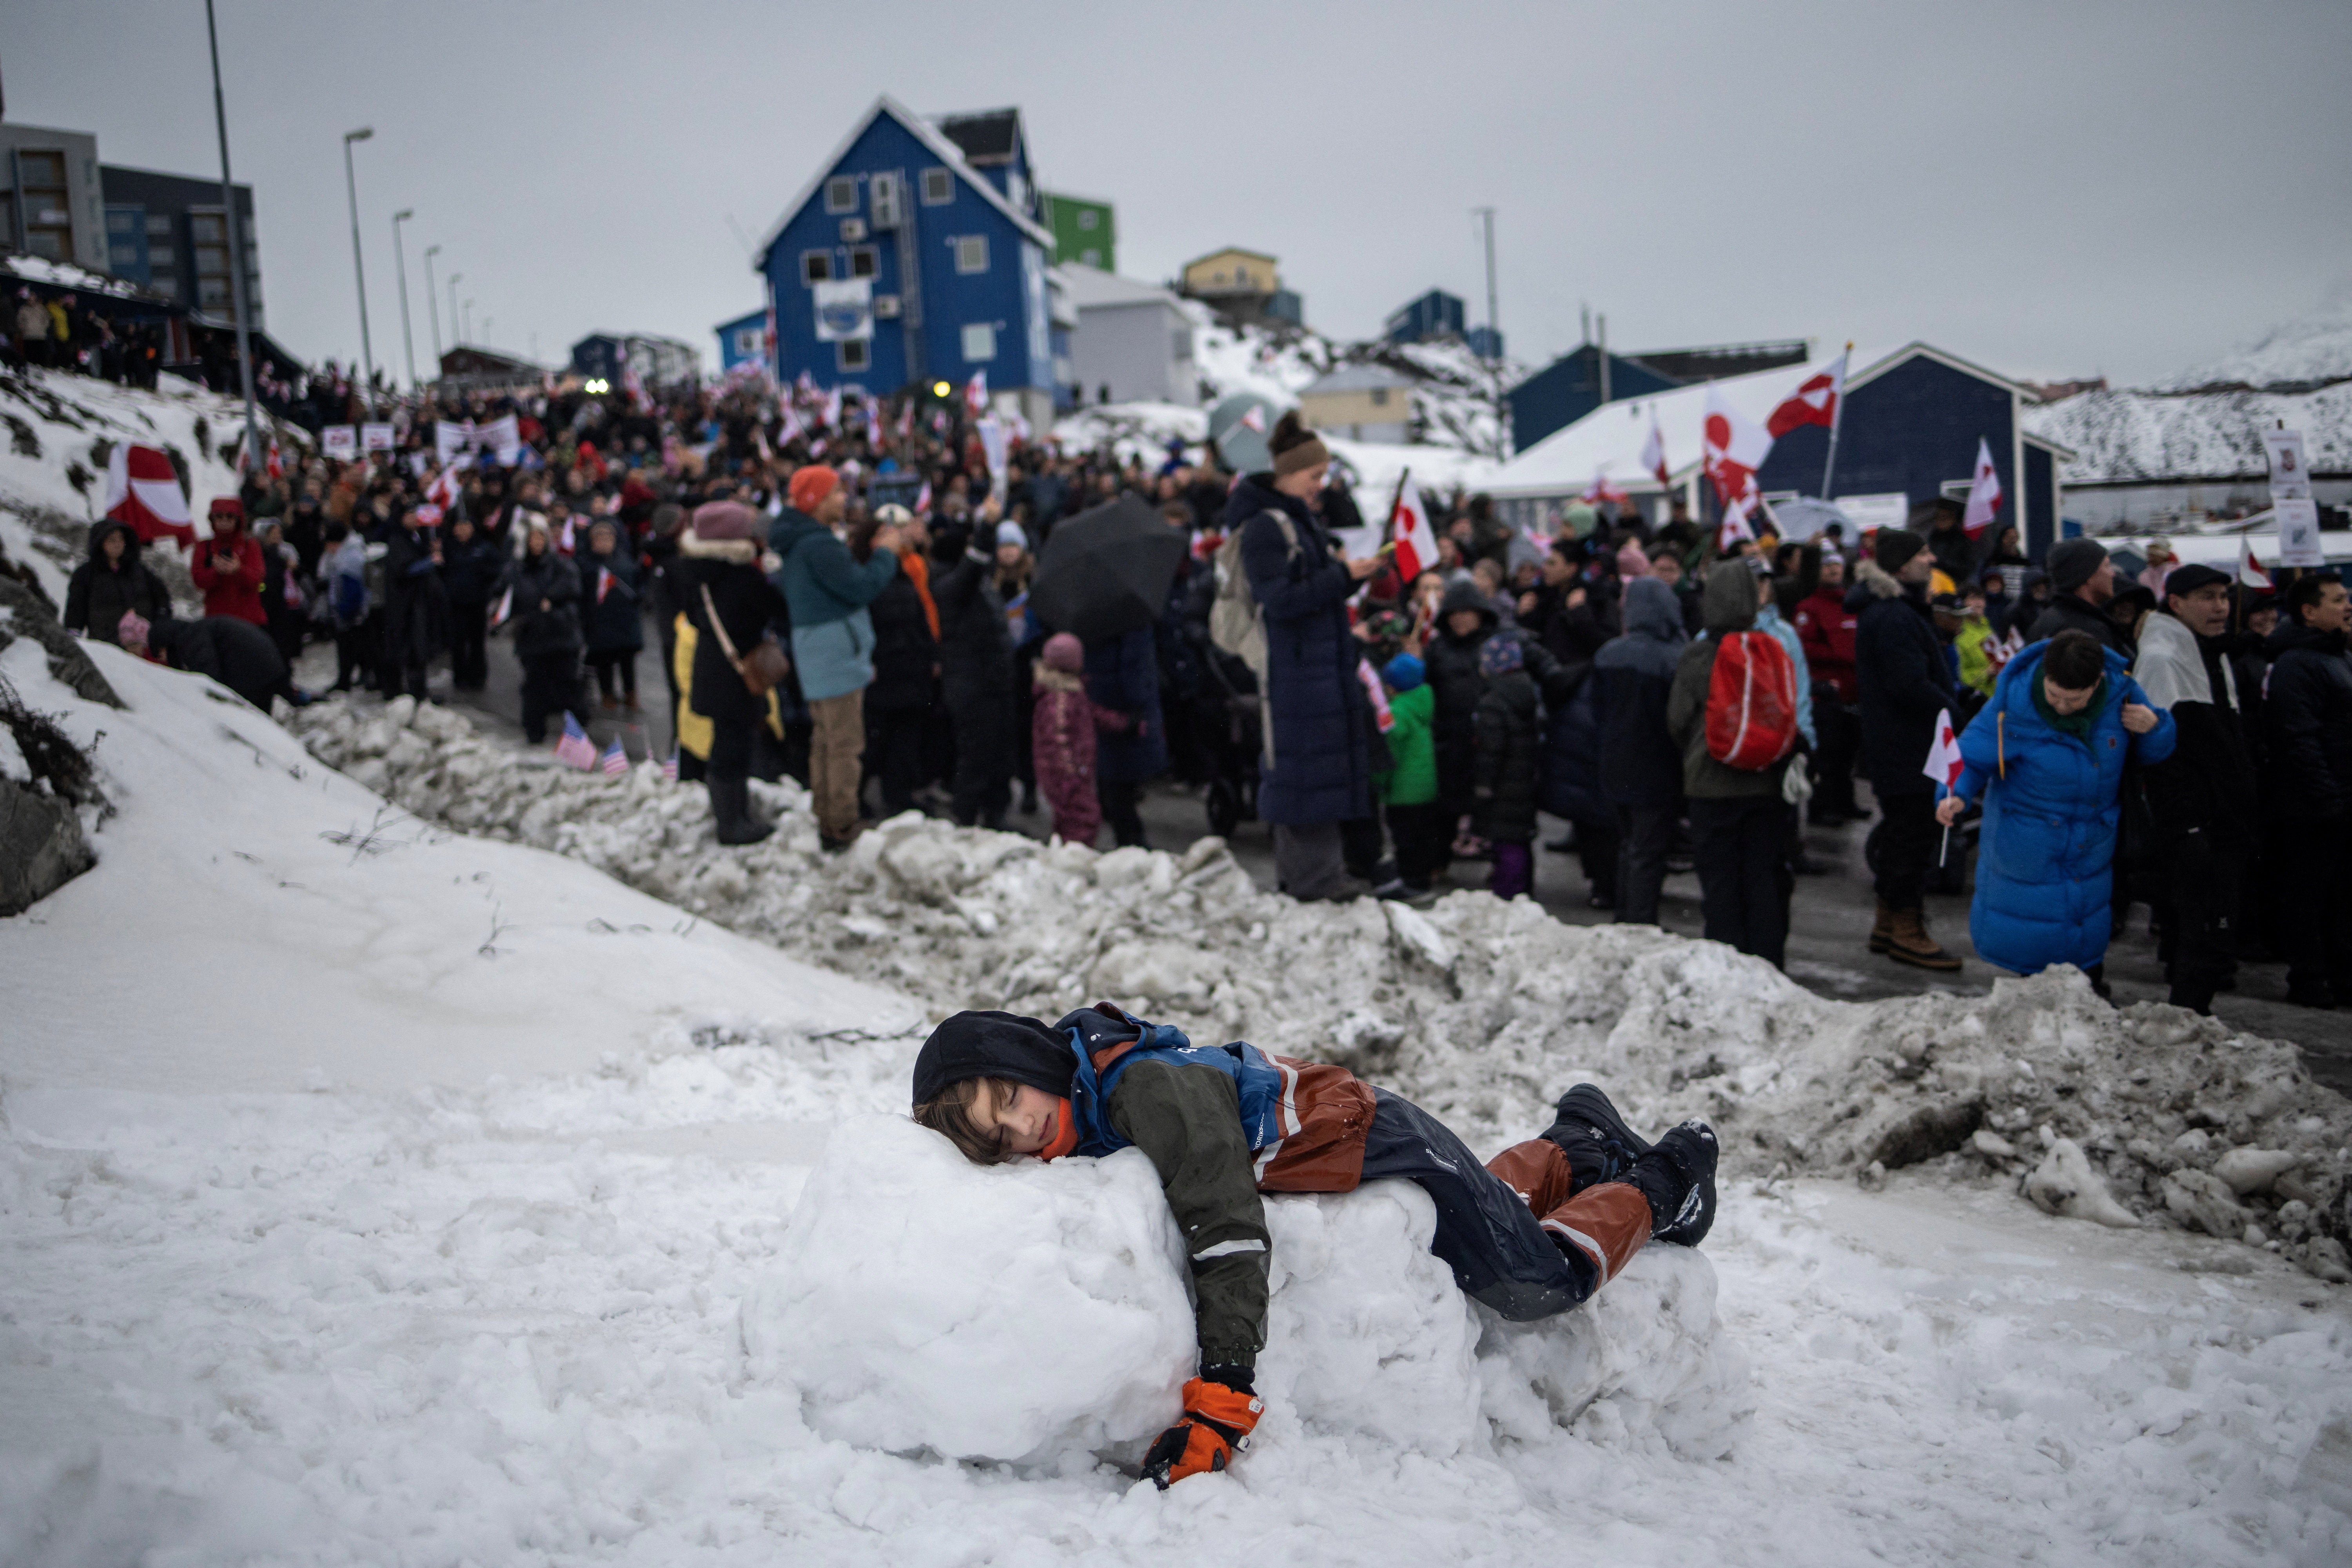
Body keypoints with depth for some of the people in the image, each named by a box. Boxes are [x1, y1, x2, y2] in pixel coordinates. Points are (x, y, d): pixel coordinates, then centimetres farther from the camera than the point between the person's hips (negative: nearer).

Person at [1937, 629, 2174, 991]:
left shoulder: (2122, 693, -14)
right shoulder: (2013, 702, -23)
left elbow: (2153, 753, 3)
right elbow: (1971, 757, -15)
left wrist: (2154, 729, -20)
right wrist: (1956, 795, -35)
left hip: (2092, 839, 3)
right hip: (2025, 839, -3)